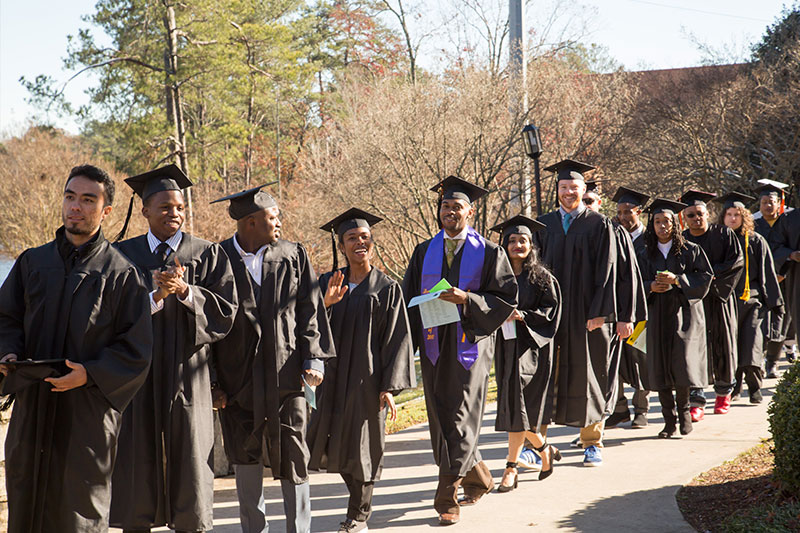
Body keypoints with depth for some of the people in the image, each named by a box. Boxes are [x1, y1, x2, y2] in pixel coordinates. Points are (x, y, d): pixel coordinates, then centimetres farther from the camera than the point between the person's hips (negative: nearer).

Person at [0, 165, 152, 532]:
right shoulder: (32, 262, 9)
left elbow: (136, 351, -5)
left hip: (87, 412, -4)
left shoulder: (120, 274, -3)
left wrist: (91, 374, -18)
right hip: (32, 406, 4)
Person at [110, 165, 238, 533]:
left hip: (186, 375, 0)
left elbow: (226, 310, -2)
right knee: (136, 465, 4)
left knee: (187, 461, 3)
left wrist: (184, 291, -15)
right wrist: (154, 295, -17)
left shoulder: (209, 254, 6)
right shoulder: (122, 254, 6)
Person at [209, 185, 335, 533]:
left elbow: (309, 310, 5)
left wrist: (314, 358, -8)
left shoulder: (293, 256, 5)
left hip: (286, 374, 1)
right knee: (245, 457, 8)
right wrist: (211, 382, -5)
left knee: (292, 455, 3)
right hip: (238, 379, -1)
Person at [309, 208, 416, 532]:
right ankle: (361, 501, 33)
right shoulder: (328, 283, 4)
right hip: (334, 378, 3)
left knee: (363, 446, 4)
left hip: (368, 379, -3)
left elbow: (397, 338, -6)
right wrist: (325, 304, -21)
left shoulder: (387, 288, -4)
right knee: (336, 444, 10)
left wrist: (390, 386, -13)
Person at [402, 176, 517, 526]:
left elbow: (507, 299, -3)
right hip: (434, 344, 4)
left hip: (470, 343, -4)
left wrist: (467, 299, -18)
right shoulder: (424, 252, 11)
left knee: (460, 419, -7)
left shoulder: (489, 253, 1)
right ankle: (478, 478, 29)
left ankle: (447, 499, -1)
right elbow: (409, 300, 12)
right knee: (441, 419, 8)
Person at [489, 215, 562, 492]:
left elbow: (552, 311, -5)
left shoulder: (541, 277, 0)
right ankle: (545, 450, 30)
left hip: (531, 346, -4)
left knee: (519, 405, -11)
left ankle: (511, 467, -5)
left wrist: (522, 316, -17)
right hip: (505, 346, 5)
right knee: (514, 404, 7)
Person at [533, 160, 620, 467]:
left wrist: (600, 312, -14)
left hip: (587, 313, -2)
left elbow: (606, 270, -6)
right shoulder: (544, 225, 10)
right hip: (550, 312, 3)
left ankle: (592, 443, 17)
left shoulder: (599, 225, -1)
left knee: (589, 377, 5)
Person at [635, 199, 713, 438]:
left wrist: (677, 280, -14)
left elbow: (706, 277, -2)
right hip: (657, 317, 3)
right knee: (660, 368, -1)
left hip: (684, 313, -2)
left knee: (682, 362, -12)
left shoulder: (690, 250, 3)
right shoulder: (645, 254, 10)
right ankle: (669, 420, 9)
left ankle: (683, 409, 13)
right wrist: (651, 287, -11)